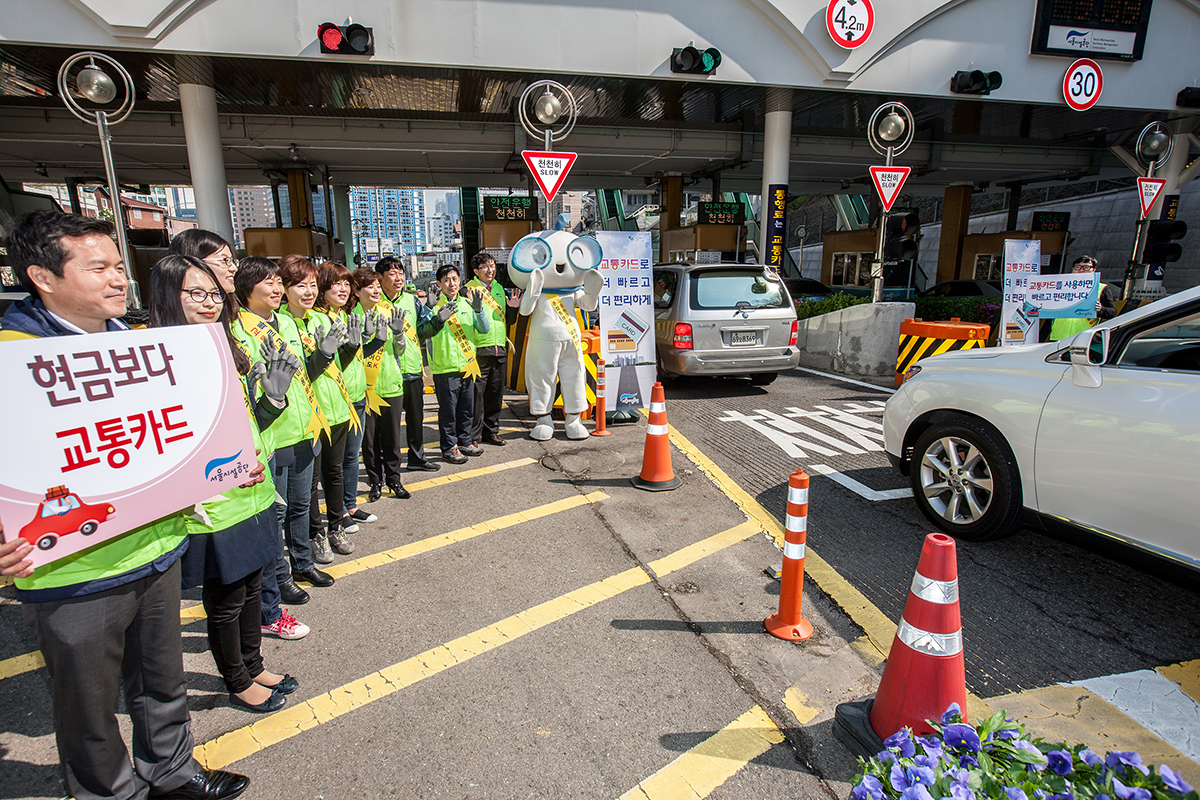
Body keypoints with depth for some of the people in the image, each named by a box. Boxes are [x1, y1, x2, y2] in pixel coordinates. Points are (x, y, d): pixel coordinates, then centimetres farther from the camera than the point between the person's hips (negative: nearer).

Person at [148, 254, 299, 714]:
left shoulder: (225, 350, 8)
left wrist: (273, 396, -4)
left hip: (253, 495, 7)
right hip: (212, 507, -7)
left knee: (251, 587, 20)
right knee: (225, 600, 11)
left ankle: (253, 667, 40)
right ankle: (238, 683, 32)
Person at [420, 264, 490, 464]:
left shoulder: (467, 303, 9)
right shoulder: (434, 305, -5)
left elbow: (484, 329, 2)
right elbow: (421, 332, -15)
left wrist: (478, 310, -15)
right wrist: (438, 319, -31)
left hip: (467, 365, 5)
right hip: (445, 367, -5)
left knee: (467, 408, 14)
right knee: (448, 410, 2)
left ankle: (464, 442, 29)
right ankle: (449, 447, 15)